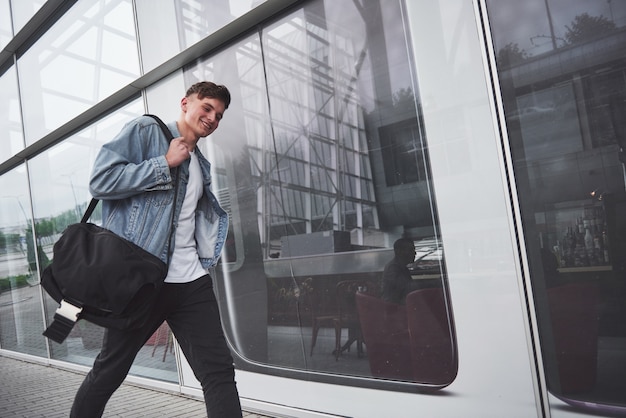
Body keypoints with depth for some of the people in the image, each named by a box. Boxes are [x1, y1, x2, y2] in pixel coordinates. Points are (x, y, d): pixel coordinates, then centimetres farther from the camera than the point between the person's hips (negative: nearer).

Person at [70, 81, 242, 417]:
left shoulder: (201, 165, 20)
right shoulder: (145, 131, 0)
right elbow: (101, 181, -13)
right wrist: (165, 163, -10)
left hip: (192, 281, 6)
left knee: (219, 371, -1)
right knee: (109, 370, 12)